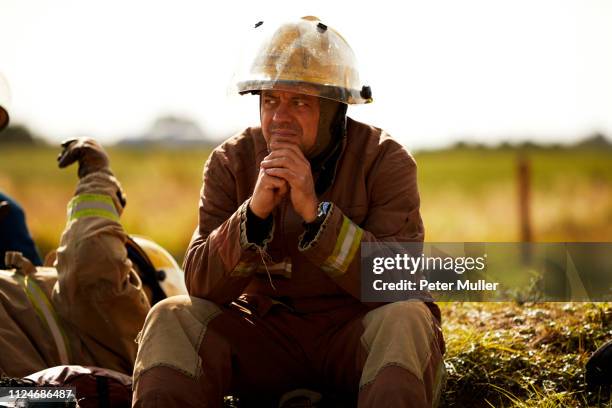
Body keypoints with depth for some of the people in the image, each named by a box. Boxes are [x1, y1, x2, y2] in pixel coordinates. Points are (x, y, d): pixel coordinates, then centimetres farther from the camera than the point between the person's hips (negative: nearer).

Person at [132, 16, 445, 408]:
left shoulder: (384, 160, -9)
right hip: (268, 333, 2)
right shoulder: (232, 162, -2)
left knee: (405, 320, -33)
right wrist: (255, 211, -26)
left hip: (359, 335, -2)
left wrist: (315, 210, -30)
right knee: (172, 319, -21)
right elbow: (202, 284, -9)